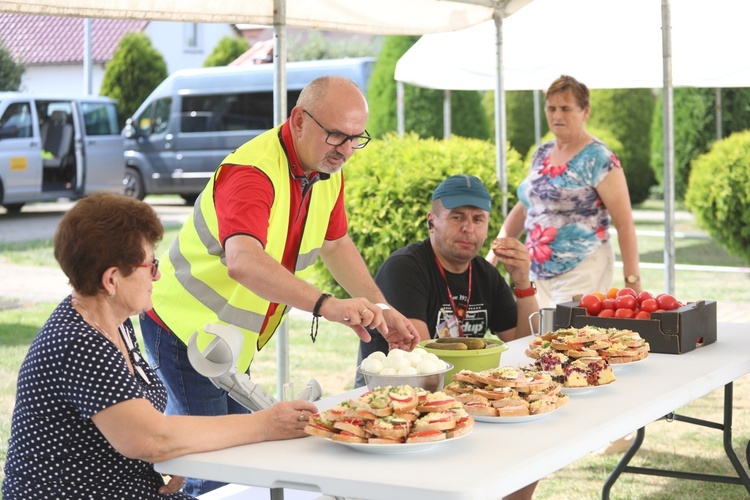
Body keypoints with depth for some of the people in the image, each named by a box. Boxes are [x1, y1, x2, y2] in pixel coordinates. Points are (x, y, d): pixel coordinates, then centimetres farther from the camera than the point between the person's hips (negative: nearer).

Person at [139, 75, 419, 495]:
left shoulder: (327, 170, -1)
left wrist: (380, 309, 2)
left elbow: (336, 244, 15)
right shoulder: (253, 172, -29)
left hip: (238, 342, 9)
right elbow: (243, 262, -47)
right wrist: (326, 305, -57)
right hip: (188, 330, -8)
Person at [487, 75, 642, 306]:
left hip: (580, 273, -7)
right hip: (541, 274, 7)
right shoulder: (542, 154, 12)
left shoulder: (599, 160, -9)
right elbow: (523, 208, 21)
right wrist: (492, 256, 15)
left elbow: (624, 224, -10)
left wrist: (632, 281, -15)